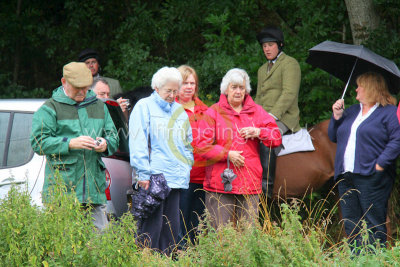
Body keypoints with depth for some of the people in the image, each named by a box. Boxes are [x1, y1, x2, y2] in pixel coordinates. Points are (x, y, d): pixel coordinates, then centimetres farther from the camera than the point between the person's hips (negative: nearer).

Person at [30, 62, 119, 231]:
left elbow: (113, 137, 23)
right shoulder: (49, 109, 3)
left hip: (94, 189, 5)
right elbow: (38, 142, -7)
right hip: (62, 189, -5)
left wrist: (105, 145, -2)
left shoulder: (99, 107, 20)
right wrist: (70, 143, -17)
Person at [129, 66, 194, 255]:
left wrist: (186, 166, 13)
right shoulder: (144, 107, 2)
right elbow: (137, 142, -6)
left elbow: (188, 143, 26)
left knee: (172, 226, 6)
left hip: (175, 178, 6)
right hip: (153, 176, -6)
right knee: (151, 227, -10)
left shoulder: (179, 111, 20)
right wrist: (143, 173, -14)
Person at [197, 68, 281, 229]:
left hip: (250, 184, 3)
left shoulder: (256, 112, 14)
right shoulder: (214, 113, 5)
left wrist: (258, 132, -6)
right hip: (220, 183, -2)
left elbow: (276, 137, 12)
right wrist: (227, 154, -13)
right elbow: (203, 146, -3)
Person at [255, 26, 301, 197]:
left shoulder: (290, 64, -1)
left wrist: (273, 115, -22)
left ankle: (267, 184, -34)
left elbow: (289, 93, -12)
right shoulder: (263, 69, 24)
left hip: (283, 117, -8)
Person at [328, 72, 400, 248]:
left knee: (373, 224, -6)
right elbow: (334, 137, 22)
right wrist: (337, 117, 7)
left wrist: (380, 164, -20)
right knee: (350, 224, 7)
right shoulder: (352, 111, 21)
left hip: (371, 177, -7)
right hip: (346, 177, 7)